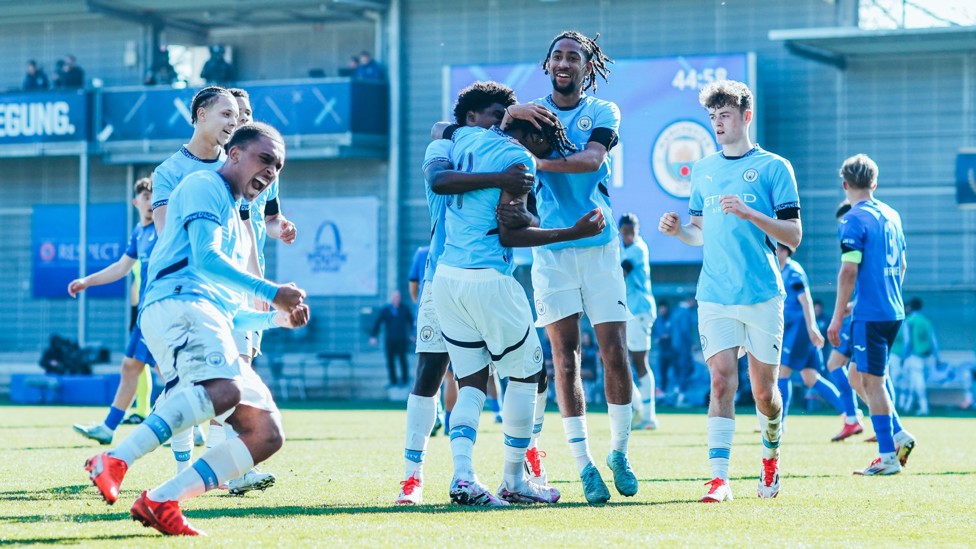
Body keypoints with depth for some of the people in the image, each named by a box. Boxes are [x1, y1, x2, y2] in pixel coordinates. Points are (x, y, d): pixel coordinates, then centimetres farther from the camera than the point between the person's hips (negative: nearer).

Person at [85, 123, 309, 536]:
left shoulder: (234, 221, 36)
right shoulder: (205, 186, 9)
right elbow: (205, 258, -9)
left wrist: (276, 318, 24)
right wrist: (272, 293, -9)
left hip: (212, 325, 9)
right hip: (178, 302, -9)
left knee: (266, 433, -1)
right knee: (224, 389, -37)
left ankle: (161, 501, -7)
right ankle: (115, 461, -42)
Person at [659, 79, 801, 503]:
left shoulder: (773, 167, -1)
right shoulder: (703, 170, 14)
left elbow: (793, 236, -5)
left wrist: (748, 212, -19)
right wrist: (678, 229, 1)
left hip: (762, 296, -2)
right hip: (714, 297, 3)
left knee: (763, 390, 6)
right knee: (722, 381, -9)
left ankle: (771, 455, 32)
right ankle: (719, 479, -13)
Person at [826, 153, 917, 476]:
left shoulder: (854, 219, -12)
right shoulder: (891, 215, 13)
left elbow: (849, 271, -17)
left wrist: (837, 318, -13)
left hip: (870, 313, -8)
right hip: (893, 311, 8)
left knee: (872, 381, -2)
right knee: (860, 374, 18)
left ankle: (888, 456, 0)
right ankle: (898, 435, 11)